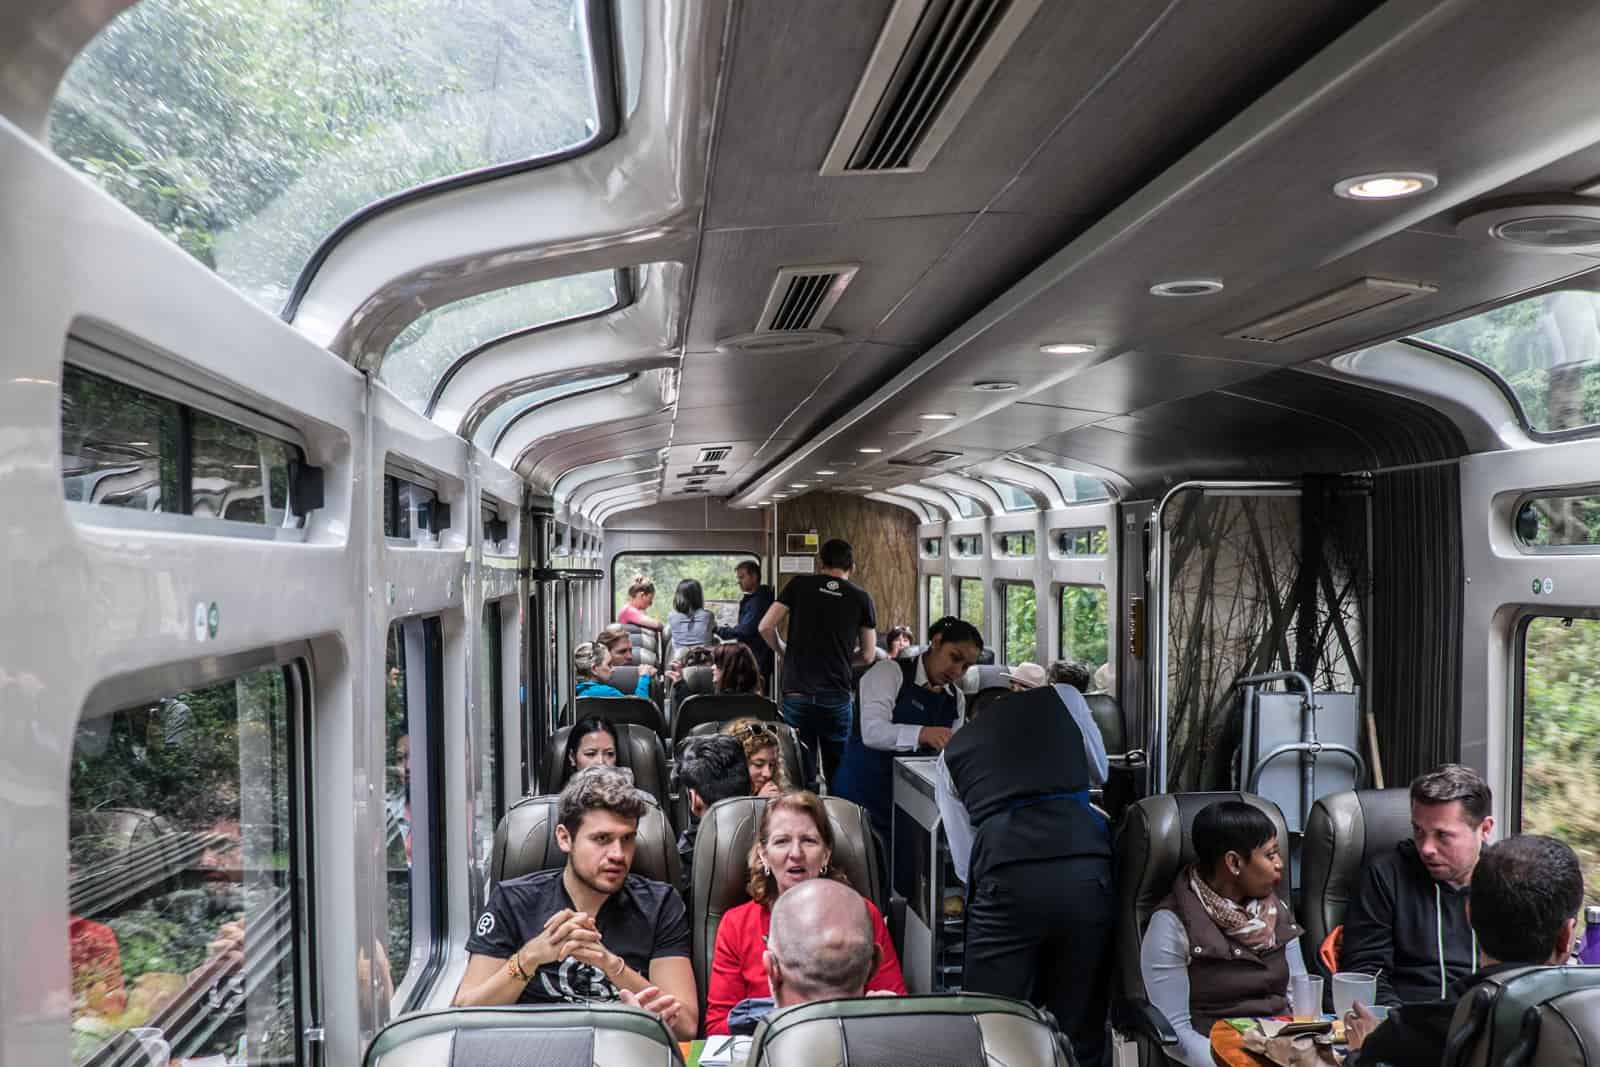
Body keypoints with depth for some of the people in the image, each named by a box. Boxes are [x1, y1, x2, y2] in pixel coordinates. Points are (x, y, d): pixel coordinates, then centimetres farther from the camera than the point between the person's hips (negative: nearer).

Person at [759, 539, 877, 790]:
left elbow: (766, 627, 0)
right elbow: (868, 656, 7)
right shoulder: (861, 598, 5)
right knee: (839, 775, 12)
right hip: (838, 697, 0)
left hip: (796, 693, 0)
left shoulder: (799, 584, 3)